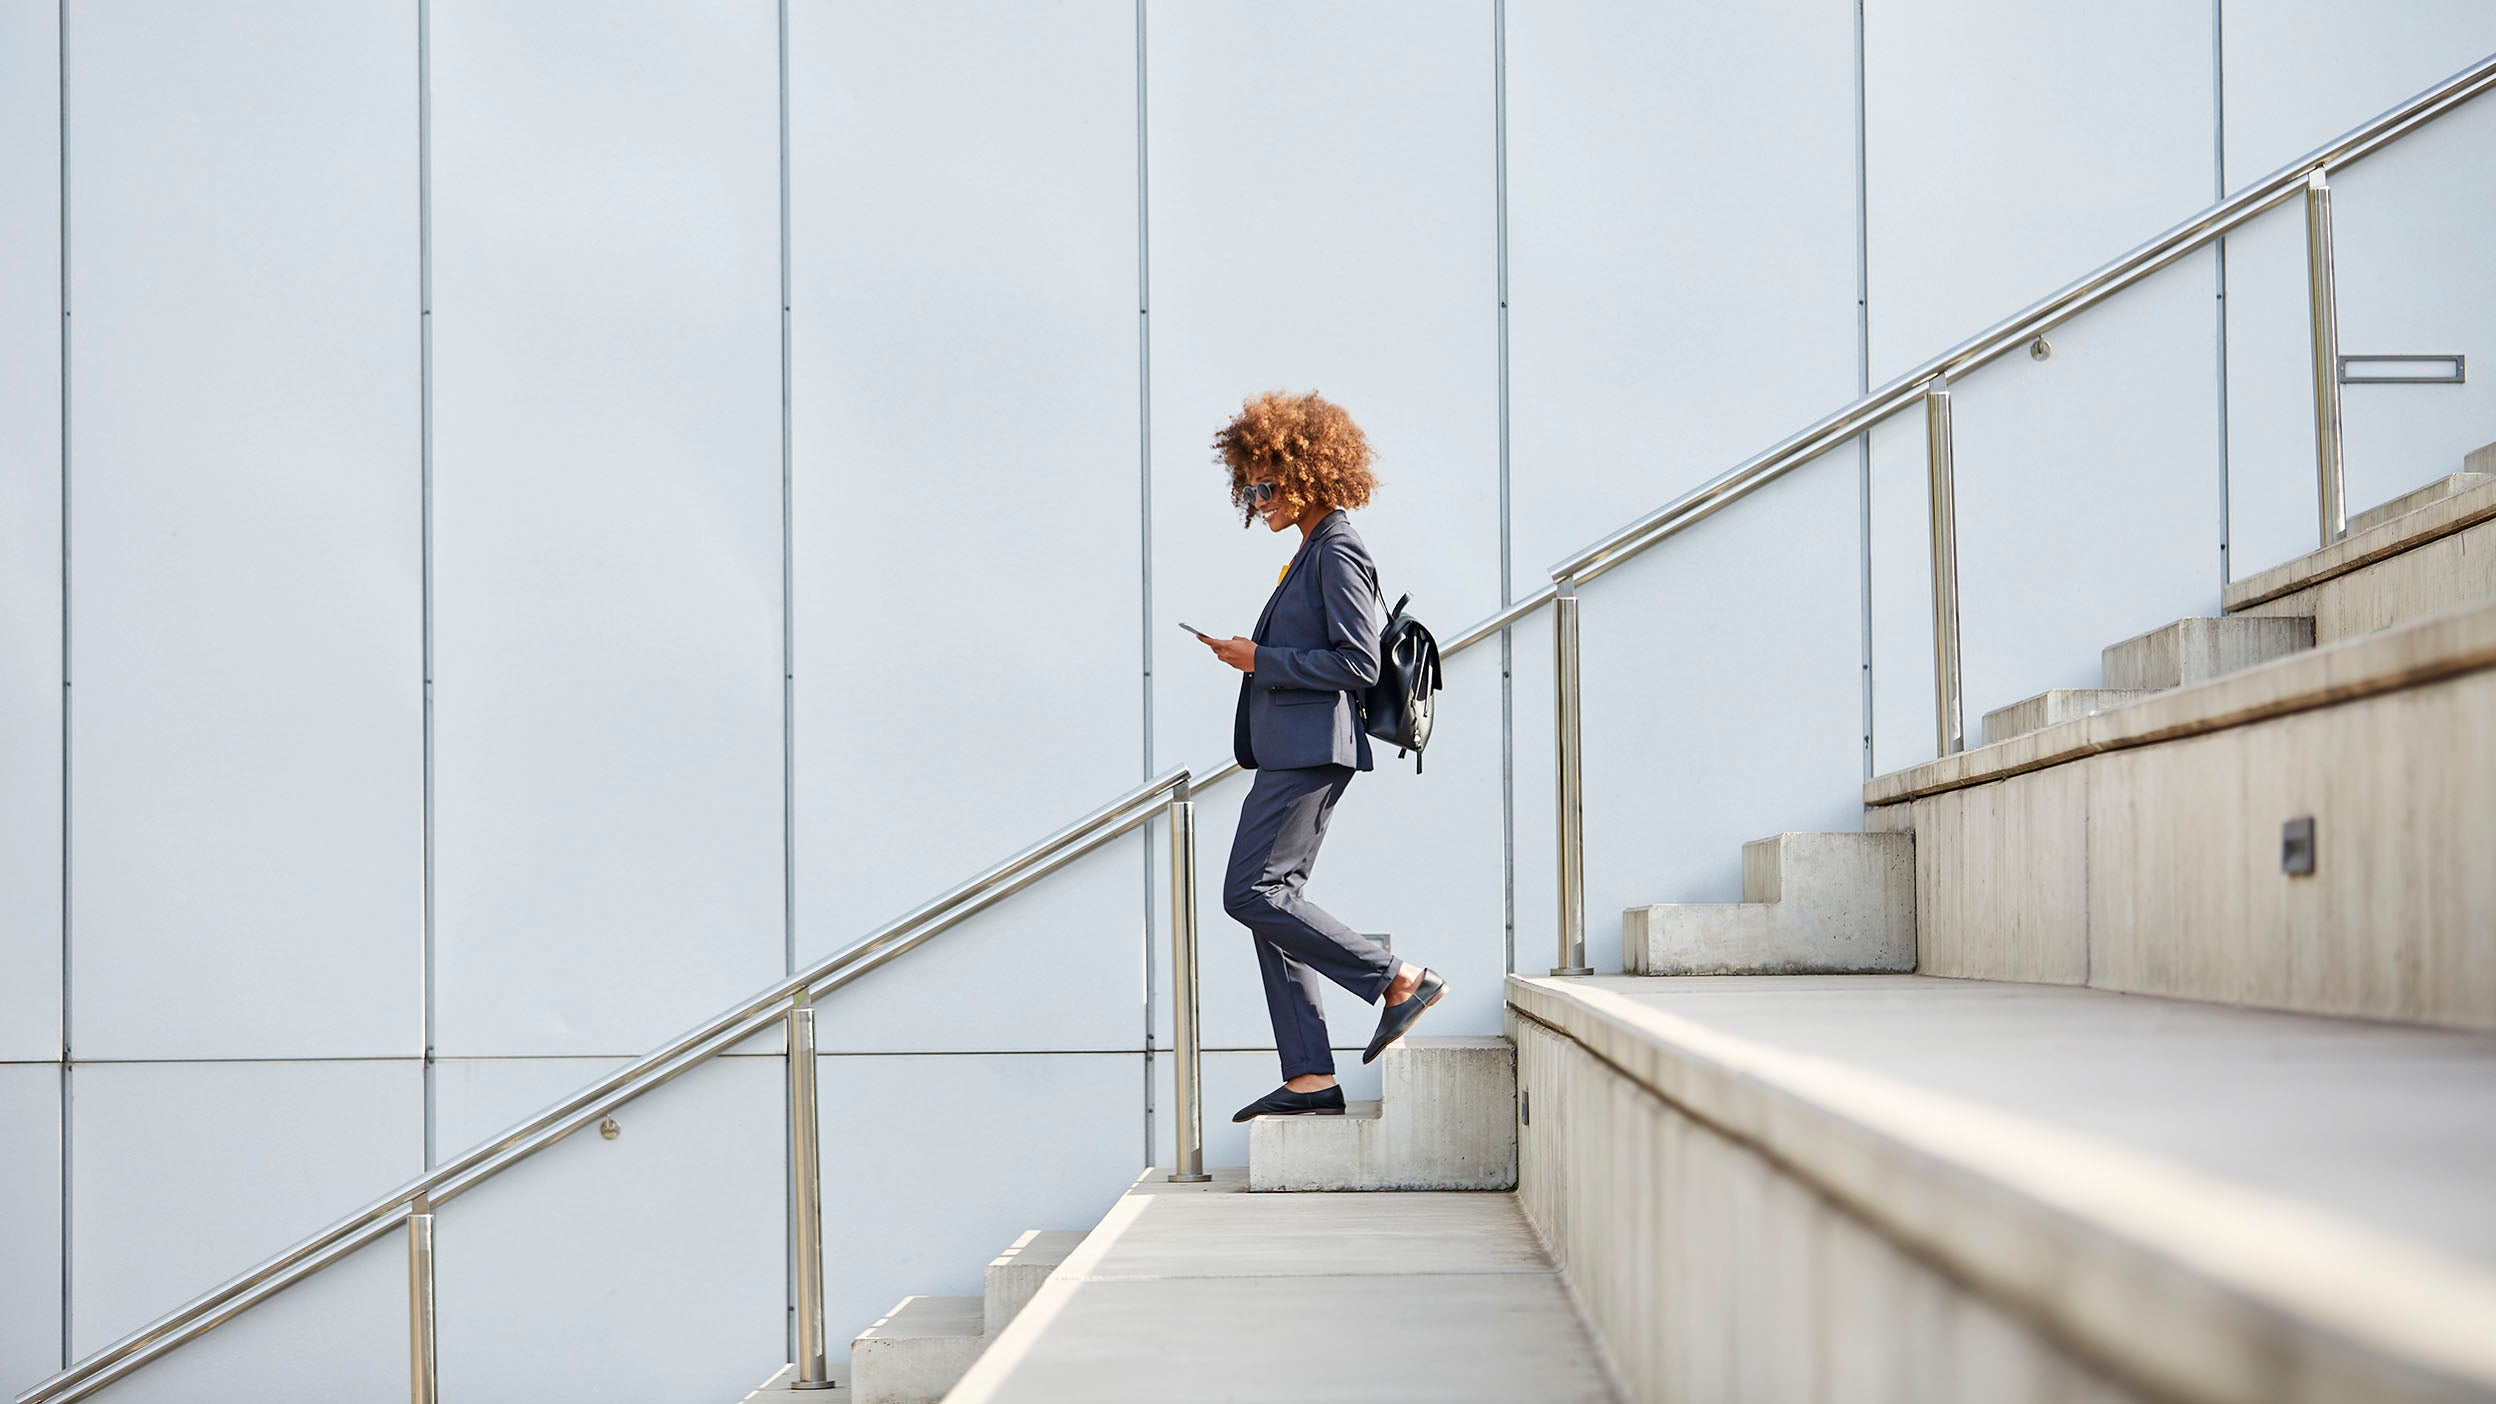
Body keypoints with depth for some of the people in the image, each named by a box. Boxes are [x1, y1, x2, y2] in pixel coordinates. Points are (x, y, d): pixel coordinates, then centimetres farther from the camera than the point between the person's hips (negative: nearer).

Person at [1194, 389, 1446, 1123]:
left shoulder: (1339, 552, -10)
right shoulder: (1312, 551, 19)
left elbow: (1358, 663, -17)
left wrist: (1261, 661, -13)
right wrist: (1254, 657, 13)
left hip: (1310, 751, -10)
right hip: (1291, 752, 10)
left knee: (1253, 893, -13)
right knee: (1269, 901, 5)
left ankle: (1401, 979, -8)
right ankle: (1309, 1078, 4)